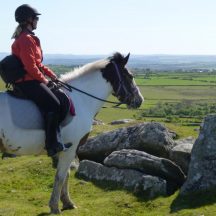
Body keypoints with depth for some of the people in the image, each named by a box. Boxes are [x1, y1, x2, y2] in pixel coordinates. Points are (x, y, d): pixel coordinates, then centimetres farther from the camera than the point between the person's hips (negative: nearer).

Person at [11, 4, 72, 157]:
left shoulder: (28, 38, 17)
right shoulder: (26, 39, -16)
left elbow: (37, 63, 21)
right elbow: (30, 67, -21)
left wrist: (51, 74, 12)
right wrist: (44, 79, -10)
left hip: (29, 80, 11)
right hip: (28, 82, -11)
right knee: (53, 104, -18)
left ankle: (55, 141, 12)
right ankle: (53, 145, -16)